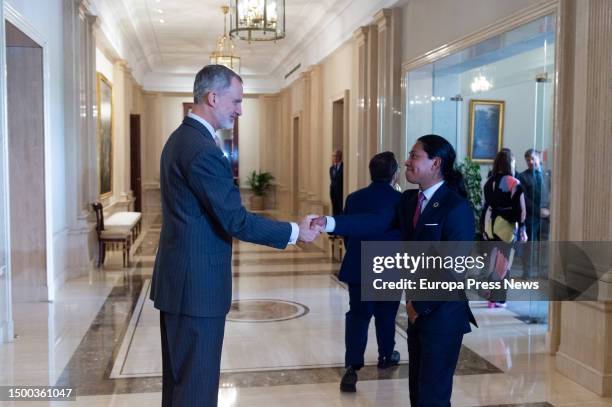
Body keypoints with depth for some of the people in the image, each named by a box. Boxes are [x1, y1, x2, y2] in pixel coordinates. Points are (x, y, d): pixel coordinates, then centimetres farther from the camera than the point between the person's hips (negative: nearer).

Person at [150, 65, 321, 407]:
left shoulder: (181, 138, 11)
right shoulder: (203, 149, -21)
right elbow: (236, 221, -20)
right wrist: (295, 232, -12)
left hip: (179, 277, 10)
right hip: (197, 281, -10)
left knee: (180, 377, 19)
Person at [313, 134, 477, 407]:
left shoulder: (456, 207, -18)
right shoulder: (409, 200, 6)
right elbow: (375, 223, -7)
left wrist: (421, 305, -14)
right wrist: (329, 223, -20)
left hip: (443, 313, -7)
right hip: (418, 308, 7)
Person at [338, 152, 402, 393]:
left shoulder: (354, 198, -2)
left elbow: (346, 234, 5)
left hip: (358, 268, 2)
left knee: (357, 316, 3)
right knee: (386, 315, 17)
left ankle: (352, 366, -9)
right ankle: (386, 356, 35)